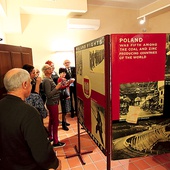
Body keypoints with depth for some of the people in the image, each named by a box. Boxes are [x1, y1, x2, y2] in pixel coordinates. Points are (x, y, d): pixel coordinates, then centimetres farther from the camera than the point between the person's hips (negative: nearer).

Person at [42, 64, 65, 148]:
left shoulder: (49, 79, 10)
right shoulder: (46, 80, -18)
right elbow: (49, 94, -23)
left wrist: (59, 87, 4)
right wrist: (57, 87, -22)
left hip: (52, 103, 10)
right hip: (52, 103, -10)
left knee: (51, 121, 19)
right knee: (55, 122, -1)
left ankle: (51, 137, 34)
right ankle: (55, 142, 10)